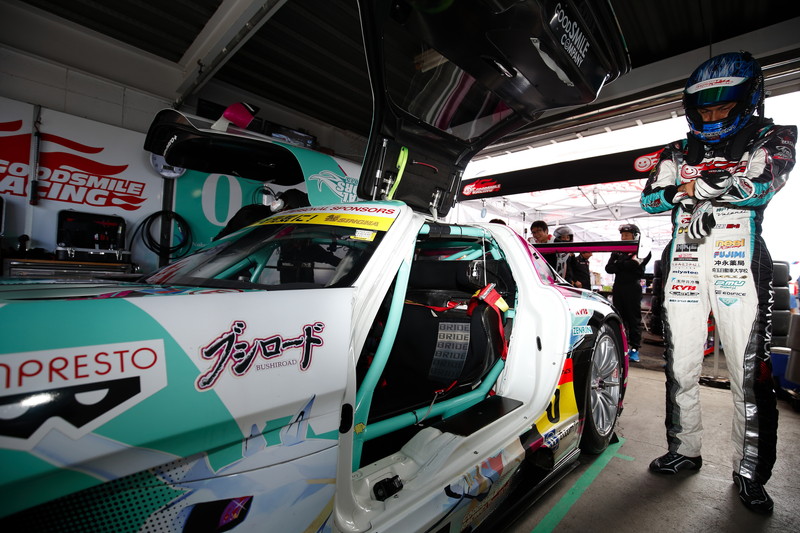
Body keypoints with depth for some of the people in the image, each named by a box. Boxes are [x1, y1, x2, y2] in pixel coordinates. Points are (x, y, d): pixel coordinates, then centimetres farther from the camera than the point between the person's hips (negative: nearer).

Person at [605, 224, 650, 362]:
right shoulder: (617, 251, 14)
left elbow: (640, 270, -11)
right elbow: (608, 268, 1)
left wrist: (620, 264, -11)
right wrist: (628, 264, -10)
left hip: (633, 289, -4)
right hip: (618, 289, 4)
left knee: (634, 319, 1)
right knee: (619, 319, 6)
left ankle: (634, 349, 6)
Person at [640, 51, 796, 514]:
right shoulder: (678, 153, 18)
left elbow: (761, 187, -10)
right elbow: (650, 199, 5)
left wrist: (695, 186, -5)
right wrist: (684, 192, -12)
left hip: (738, 265, -2)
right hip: (684, 265, 3)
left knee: (750, 374, -2)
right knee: (681, 366, 7)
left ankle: (750, 472, 14)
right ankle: (685, 450, 22)